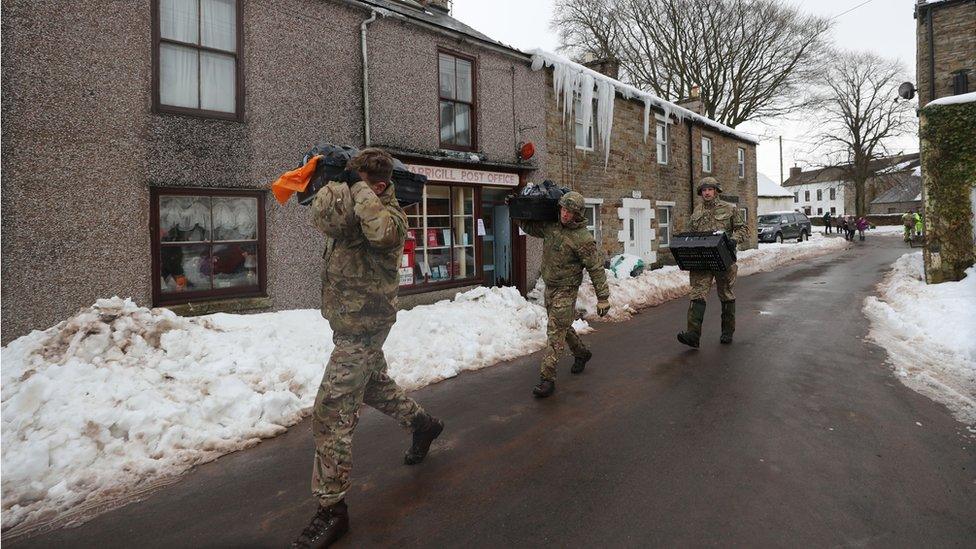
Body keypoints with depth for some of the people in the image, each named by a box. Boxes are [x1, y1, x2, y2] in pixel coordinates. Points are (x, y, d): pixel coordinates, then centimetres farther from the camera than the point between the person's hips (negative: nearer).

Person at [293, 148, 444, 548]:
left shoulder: (390, 216, -15)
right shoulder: (348, 210, 5)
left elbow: (380, 230, -40)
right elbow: (324, 218, -15)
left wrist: (359, 187, -28)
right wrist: (337, 183, -13)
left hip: (363, 327, -9)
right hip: (347, 322, 9)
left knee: (332, 413, -9)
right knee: (375, 387, 27)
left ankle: (331, 509, 2)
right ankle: (423, 424, 51)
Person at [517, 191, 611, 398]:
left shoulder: (582, 238, -19)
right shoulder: (550, 226, 0)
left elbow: (596, 268, -16)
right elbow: (530, 227, 19)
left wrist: (603, 297, -16)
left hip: (566, 290, -7)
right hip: (549, 287, 8)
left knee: (555, 333, -9)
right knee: (562, 327, 22)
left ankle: (547, 379, -5)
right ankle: (581, 353, 46)